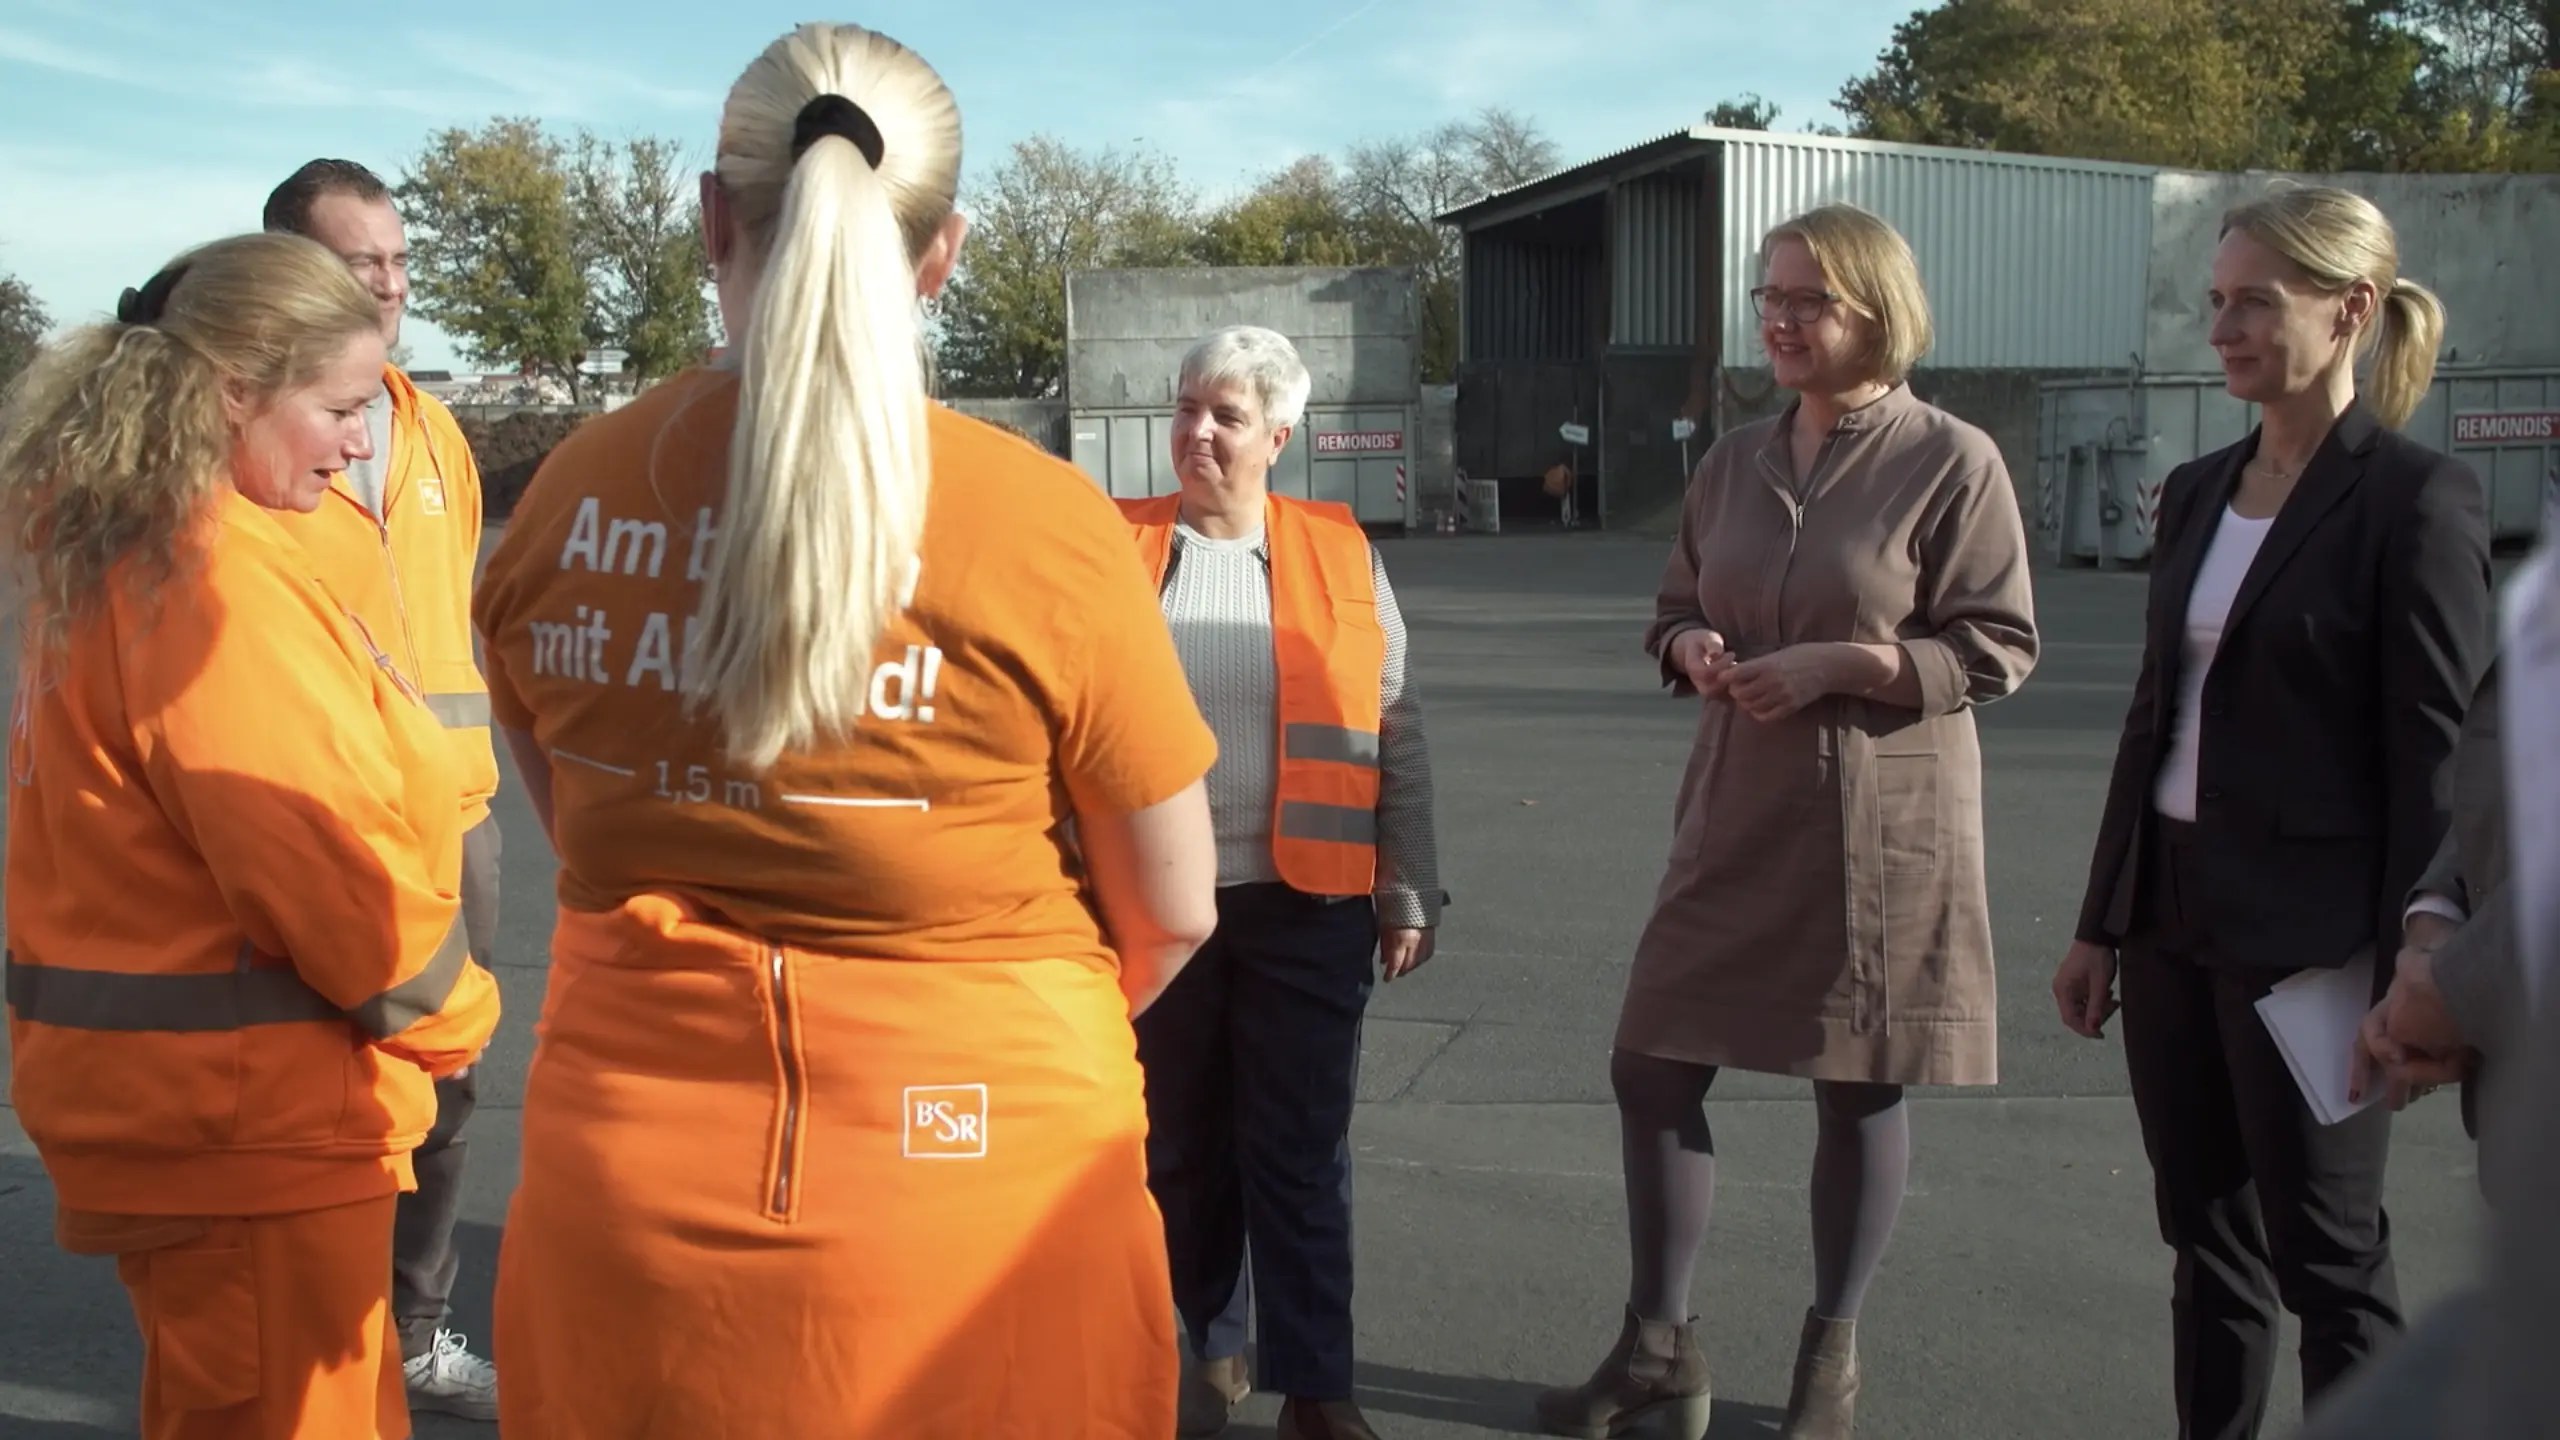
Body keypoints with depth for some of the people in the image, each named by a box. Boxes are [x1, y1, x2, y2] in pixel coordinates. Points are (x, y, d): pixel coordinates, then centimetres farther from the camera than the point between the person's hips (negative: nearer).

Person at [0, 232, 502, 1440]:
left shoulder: (113, 547, 9)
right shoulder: (210, 574, -21)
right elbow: (321, 859, -22)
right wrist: (450, 1014, -7)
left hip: (158, 1074, 10)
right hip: (245, 1102, -10)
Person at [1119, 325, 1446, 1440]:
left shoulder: (1342, 555, 4)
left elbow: (1395, 734, 6)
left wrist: (1409, 889, 4)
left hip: (1306, 906, -1)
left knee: (1301, 1156, 4)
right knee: (1179, 1149, 13)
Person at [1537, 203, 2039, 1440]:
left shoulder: (1951, 459, -9)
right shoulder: (1733, 462, 7)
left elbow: (1999, 646, -9)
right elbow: (1673, 608, 16)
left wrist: (1839, 662, -20)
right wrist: (1693, 651, -7)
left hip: (1881, 821, -5)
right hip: (1736, 815, 5)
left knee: (1859, 1090, 8)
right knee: (1651, 1068, 5)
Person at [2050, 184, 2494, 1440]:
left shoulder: (2414, 499, -11)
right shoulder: (2197, 492, 10)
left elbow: (2440, 756, -13)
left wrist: (2406, 973, -14)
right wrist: (2102, 923, 14)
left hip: (2310, 935, -7)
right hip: (2176, 914, 7)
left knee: (2327, 1258, 5)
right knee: (2205, 1242, 16)